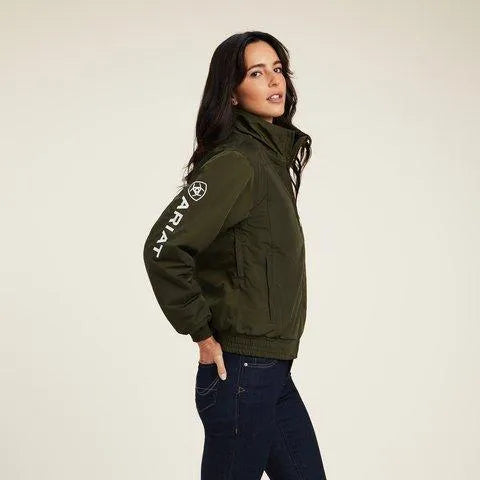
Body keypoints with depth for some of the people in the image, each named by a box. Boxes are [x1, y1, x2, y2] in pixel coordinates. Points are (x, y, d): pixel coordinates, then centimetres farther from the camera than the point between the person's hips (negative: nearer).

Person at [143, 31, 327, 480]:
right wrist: (203, 333, -15)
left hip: (273, 371, 9)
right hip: (241, 370, -9)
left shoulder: (274, 156, 12)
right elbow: (164, 249, -24)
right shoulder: (235, 161, -16)